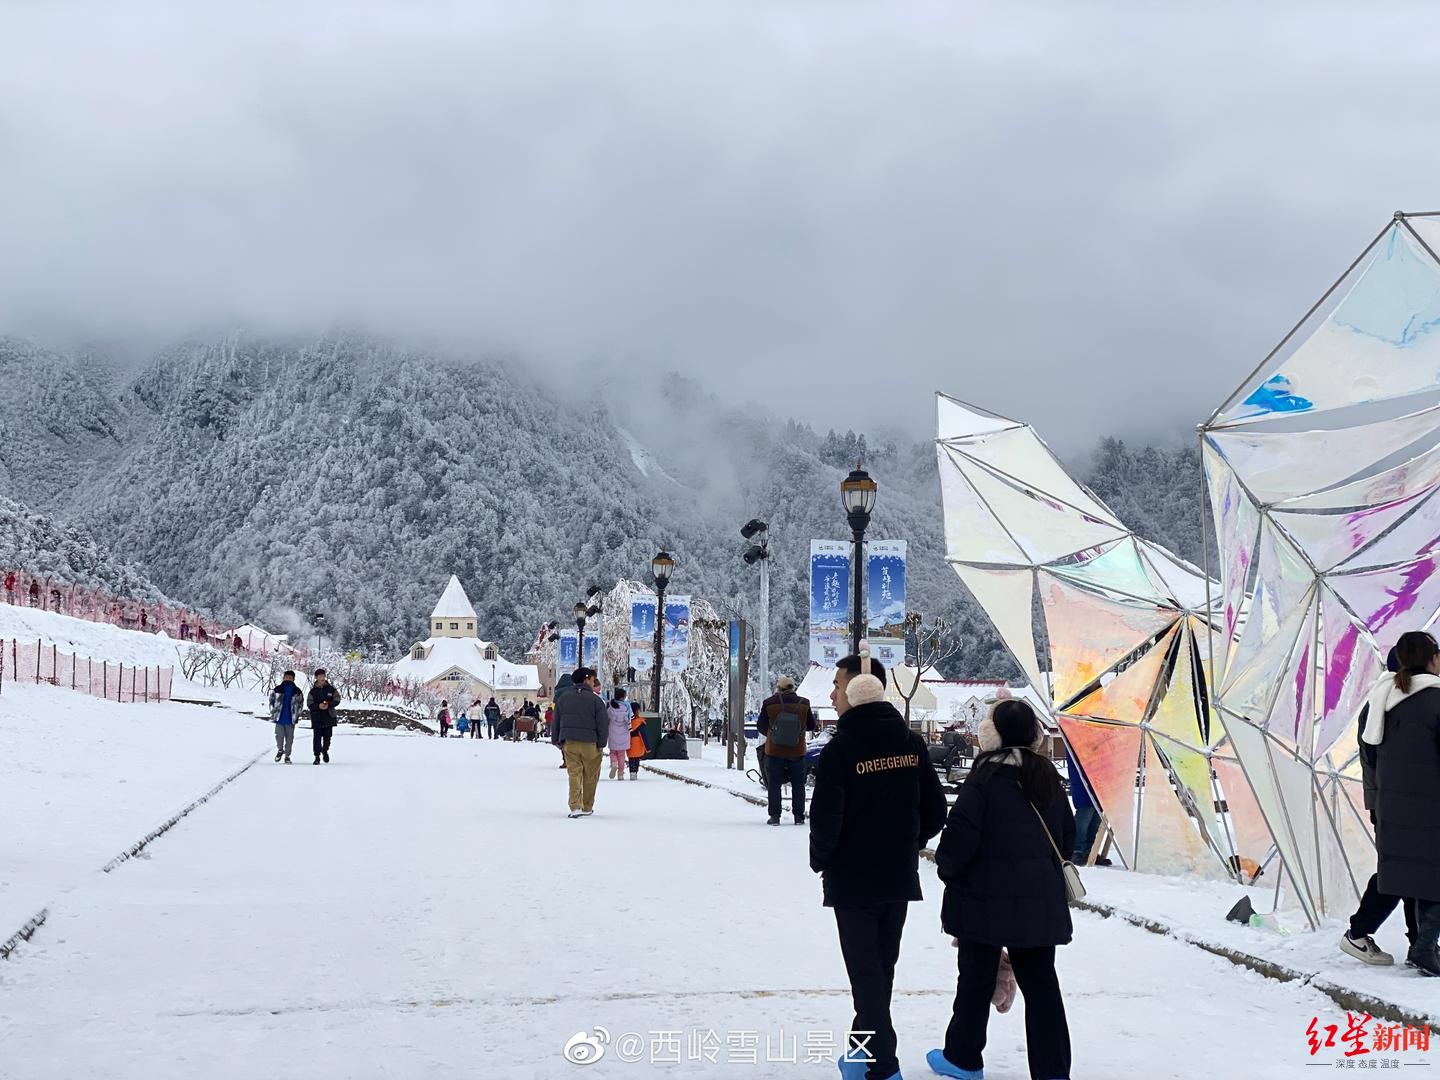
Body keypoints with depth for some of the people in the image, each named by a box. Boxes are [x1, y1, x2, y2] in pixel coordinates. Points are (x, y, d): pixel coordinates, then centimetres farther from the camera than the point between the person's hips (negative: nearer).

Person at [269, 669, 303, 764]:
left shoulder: (297, 691, 5)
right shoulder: (277, 690, 2)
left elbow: (300, 704, 11)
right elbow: (271, 702, 8)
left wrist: (296, 716, 4)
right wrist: (274, 713, 2)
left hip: (291, 720, 1)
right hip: (279, 718, -1)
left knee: (289, 738, 4)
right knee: (279, 735, -4)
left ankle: (287, 755, 15)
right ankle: (280, 750, 22)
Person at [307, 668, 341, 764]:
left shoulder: (331, 689, 4)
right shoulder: (313, 691, 1)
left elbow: (337, 700, 5)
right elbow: (309, 704, -1)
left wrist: (329, 704, -14)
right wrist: (318, 706, -19)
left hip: (329, 717, 1)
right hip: (316, 717, -1)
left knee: (327, 736, 7)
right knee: (317, 737, -4)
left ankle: (325, 750, 33)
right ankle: (317, 756, 3)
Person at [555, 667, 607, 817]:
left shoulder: (563, 698, 8)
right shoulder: (595, 700, -7)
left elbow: (556, 722, 12)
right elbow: (602, 724, -7)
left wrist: (559, 741, 19)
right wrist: (601, 745, 1)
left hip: (569, 743, 3)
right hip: (589, 743, -3)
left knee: (574, 774, 1)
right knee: (590, 776, 11)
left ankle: (575, 807, -14)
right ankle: (587, 808, 18)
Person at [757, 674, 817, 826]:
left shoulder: (769, 704, -10)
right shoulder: (804, 704, -8)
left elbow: (760, 726, 2)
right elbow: (812, 726, 2)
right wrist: (816, 727, 26)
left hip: (774, 751, -1)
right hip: (797, 751, 1)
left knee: (774, 784, 9)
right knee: (798, 784, 12)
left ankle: (775, 816, 7)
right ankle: (799, 816, 13)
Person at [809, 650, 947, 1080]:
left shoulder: (841, 749, -17)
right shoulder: (911, 743, 1)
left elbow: (826, 819, -19)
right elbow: (934, 810, 4)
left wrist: (820, 859, -2)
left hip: (853, 879, -6)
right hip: (900, 877, 6)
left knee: (866, 972, 1)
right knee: (883, 968, 18)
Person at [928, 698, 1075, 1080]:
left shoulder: (983, 780, -15)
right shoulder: (1048, 777, 4)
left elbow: (959, 838, -17)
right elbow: (1067, 838, 13)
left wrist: (947, 868, 2)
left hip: (987, 898, -5)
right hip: (1040, 901, 5)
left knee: (976, 978, 10)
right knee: (1040, 981, 8)